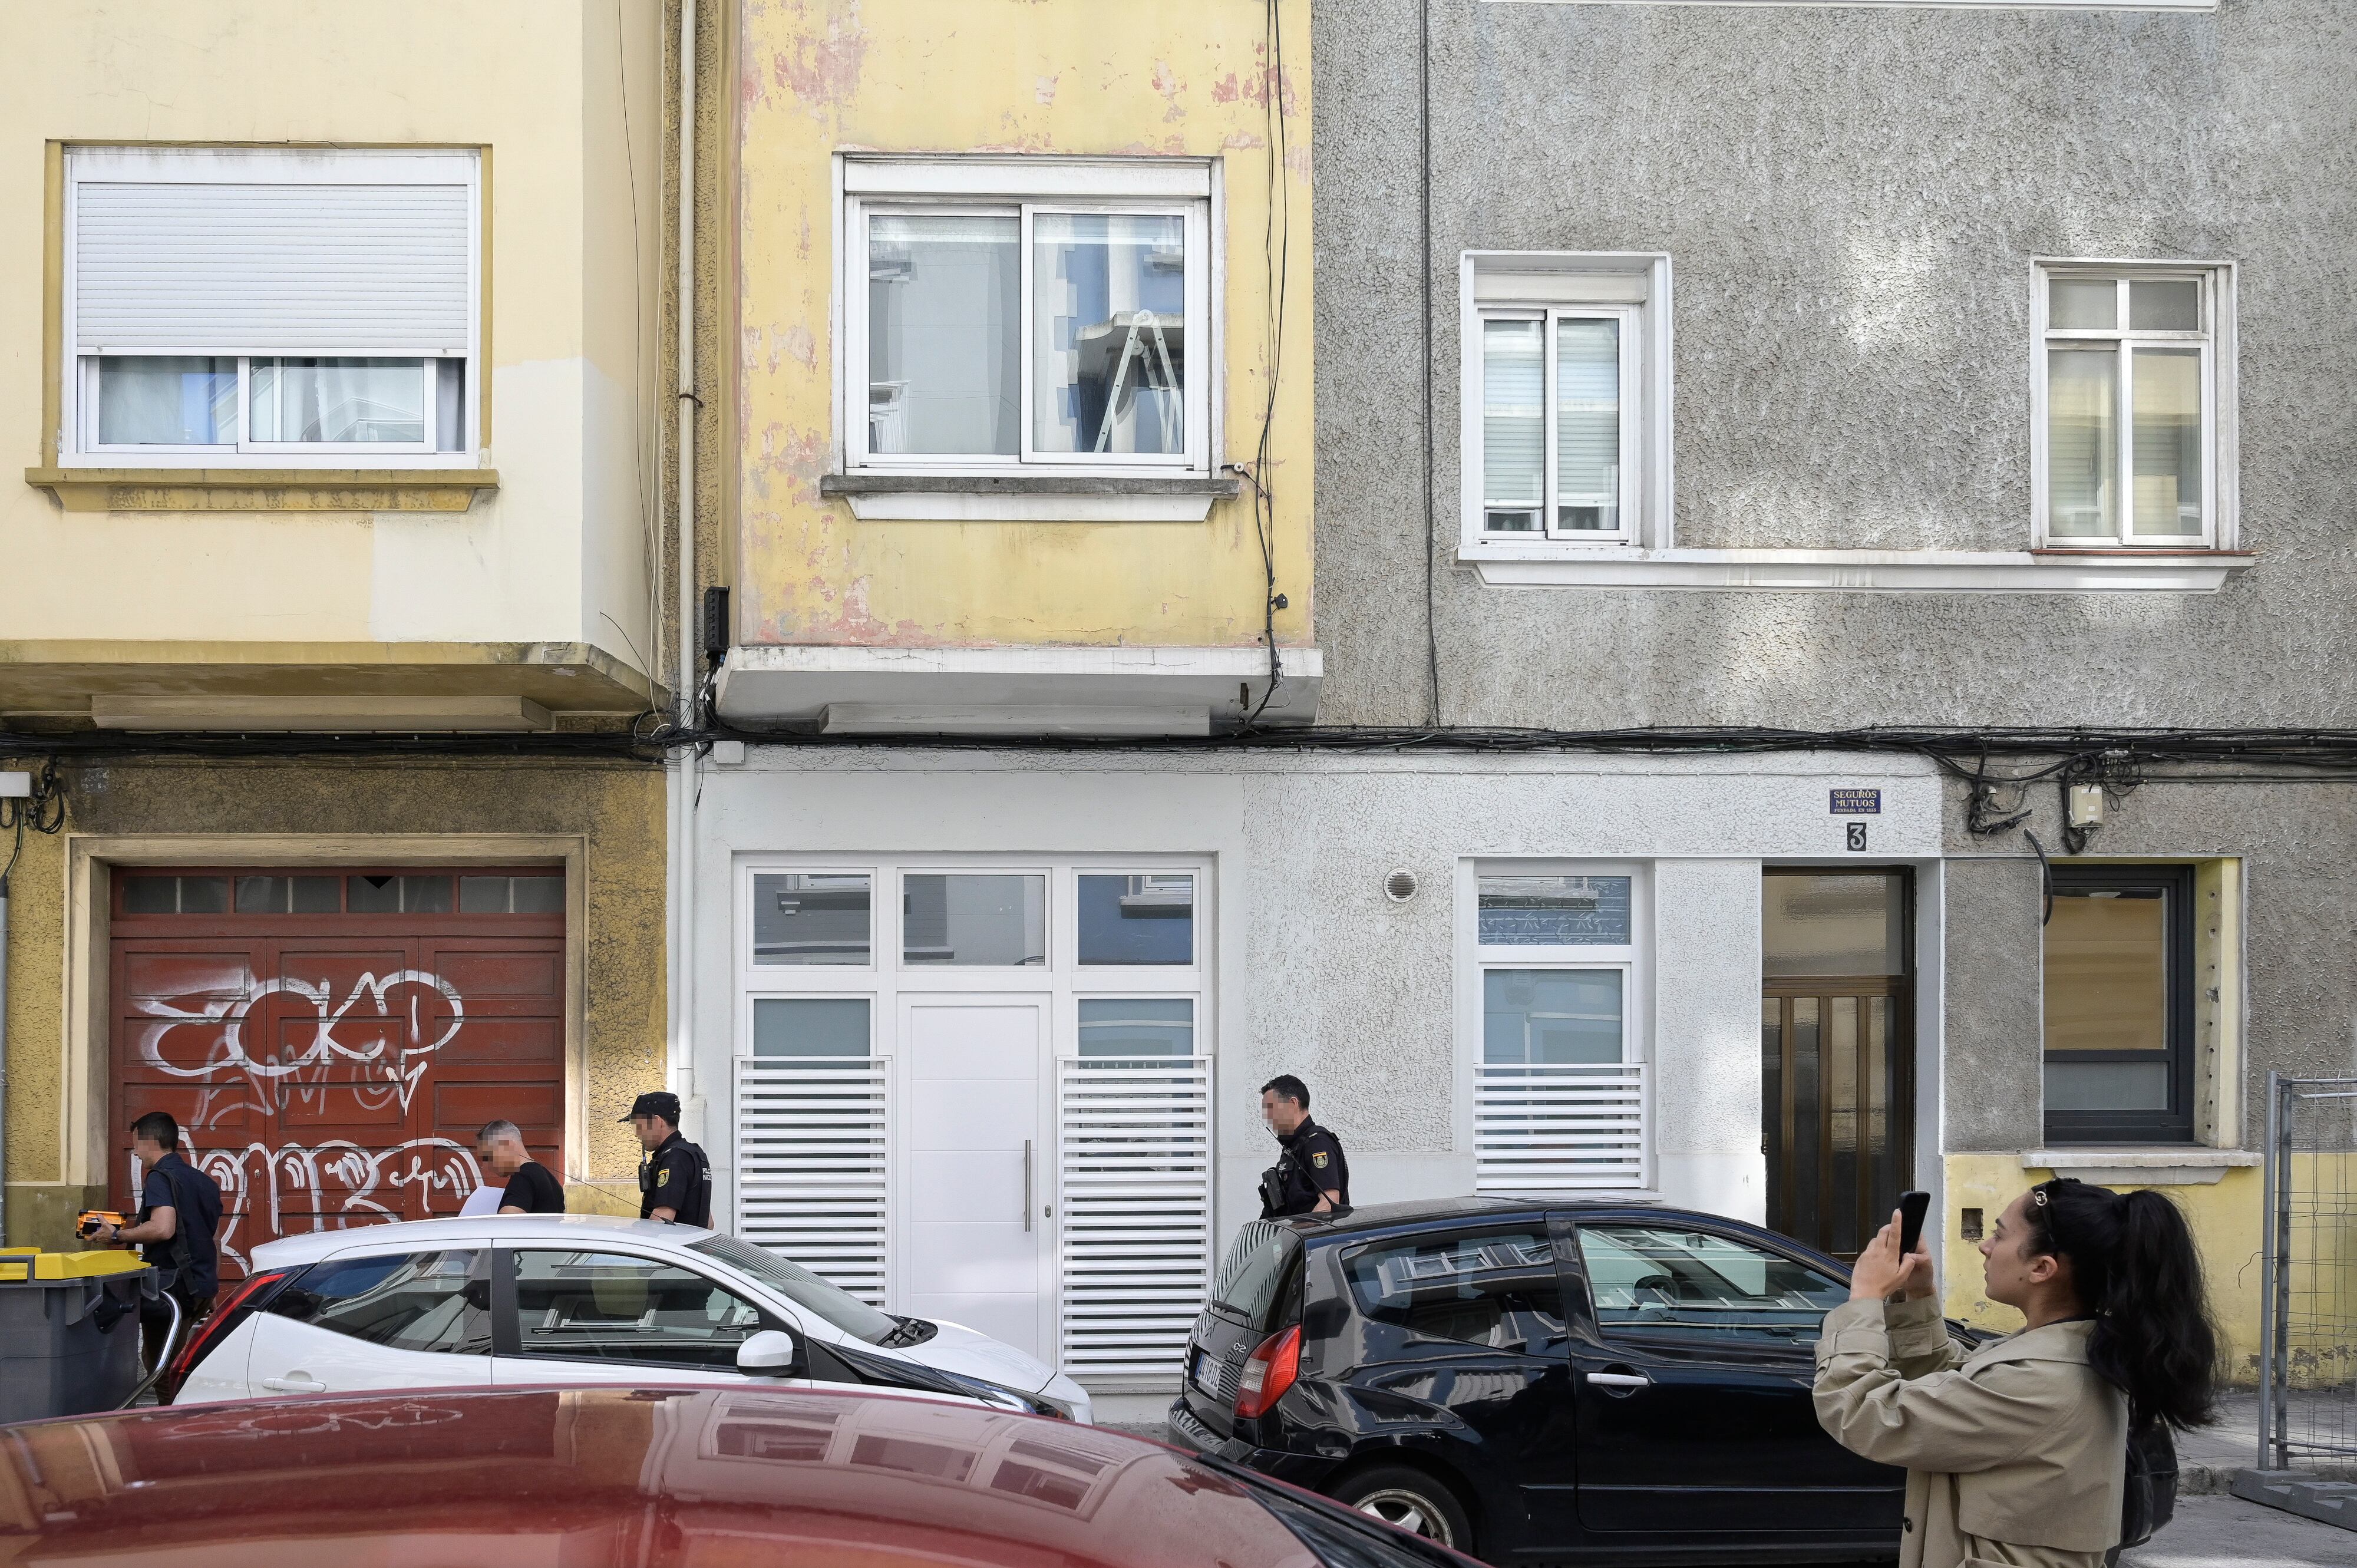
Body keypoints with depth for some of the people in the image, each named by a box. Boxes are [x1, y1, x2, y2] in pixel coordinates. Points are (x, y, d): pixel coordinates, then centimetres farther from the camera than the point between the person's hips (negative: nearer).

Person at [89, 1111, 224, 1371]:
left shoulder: (160, 1177, -8)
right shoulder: (206, 1182, 19)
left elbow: (163, 1229, -24)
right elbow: (215, 1242, 24)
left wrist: (117, 1235, -11)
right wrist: (212, 1292, 30)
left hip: (171, 1285, -9)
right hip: (203, 1288, 9)